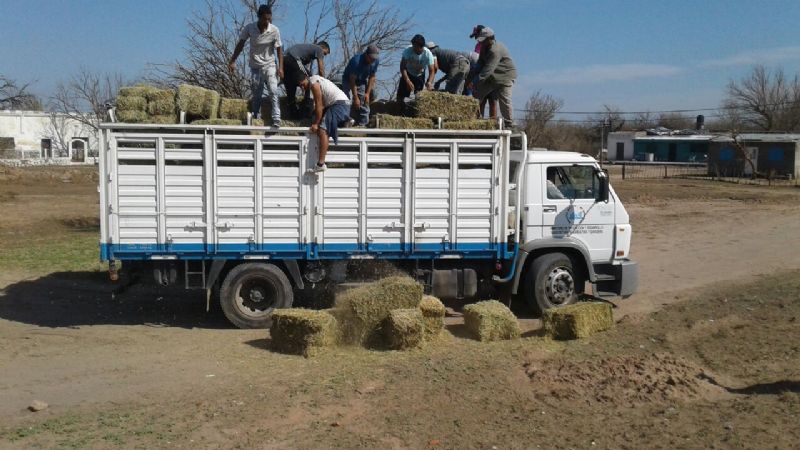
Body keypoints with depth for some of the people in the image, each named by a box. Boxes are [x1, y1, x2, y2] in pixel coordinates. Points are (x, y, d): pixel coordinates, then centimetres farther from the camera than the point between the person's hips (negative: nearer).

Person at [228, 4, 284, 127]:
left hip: (270, 65, -1)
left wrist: (280, 67, -13)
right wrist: (232, 61, -2)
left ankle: (276, 118, -19)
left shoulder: (274, 30, -15)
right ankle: (255, 118, 23)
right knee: (256, 95, 7)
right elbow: (240, 44, -1)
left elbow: (279, 49, -7)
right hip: (255, 66, 1)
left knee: (273, 91, -18)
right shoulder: (249, 28, -13)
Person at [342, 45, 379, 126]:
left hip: (362, 82, 5)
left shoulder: (375, 61, -15)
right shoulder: (356, 61, -33)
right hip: (349, 81, -5)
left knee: (364, 106, -1)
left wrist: (367, 93, -9)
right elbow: (352, 80, -29)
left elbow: (372, 77, -3)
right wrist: (355, 98, -29)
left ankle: (362, 125, 6)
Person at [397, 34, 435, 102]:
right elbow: (403, 67, -30)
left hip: (420, 76, 0)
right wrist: (408, 81, -44)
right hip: (407, 74, 0)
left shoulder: (428, 54, -30)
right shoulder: (407, 51, -30)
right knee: (401, 95, -3)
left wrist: (430, 82, -50)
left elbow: (431, 71, -29)